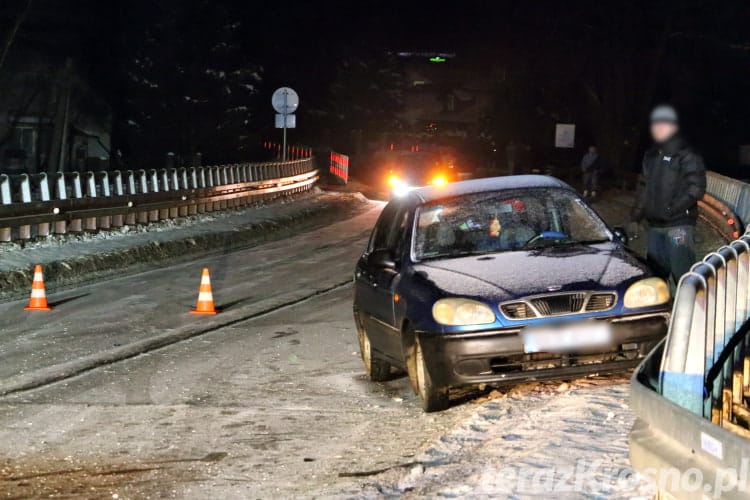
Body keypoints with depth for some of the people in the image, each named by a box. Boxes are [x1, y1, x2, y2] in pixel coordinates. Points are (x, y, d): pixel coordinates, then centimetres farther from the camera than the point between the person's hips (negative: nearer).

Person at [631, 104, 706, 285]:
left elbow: (696, 188, -14)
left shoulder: (686, 156, -7)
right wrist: (638, 209, 12)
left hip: (679, 225, -7)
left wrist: (671, 209, -19)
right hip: (655, 225, 8)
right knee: (655, 272, 11)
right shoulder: (650, 156, 17)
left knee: (682, 272, -12)